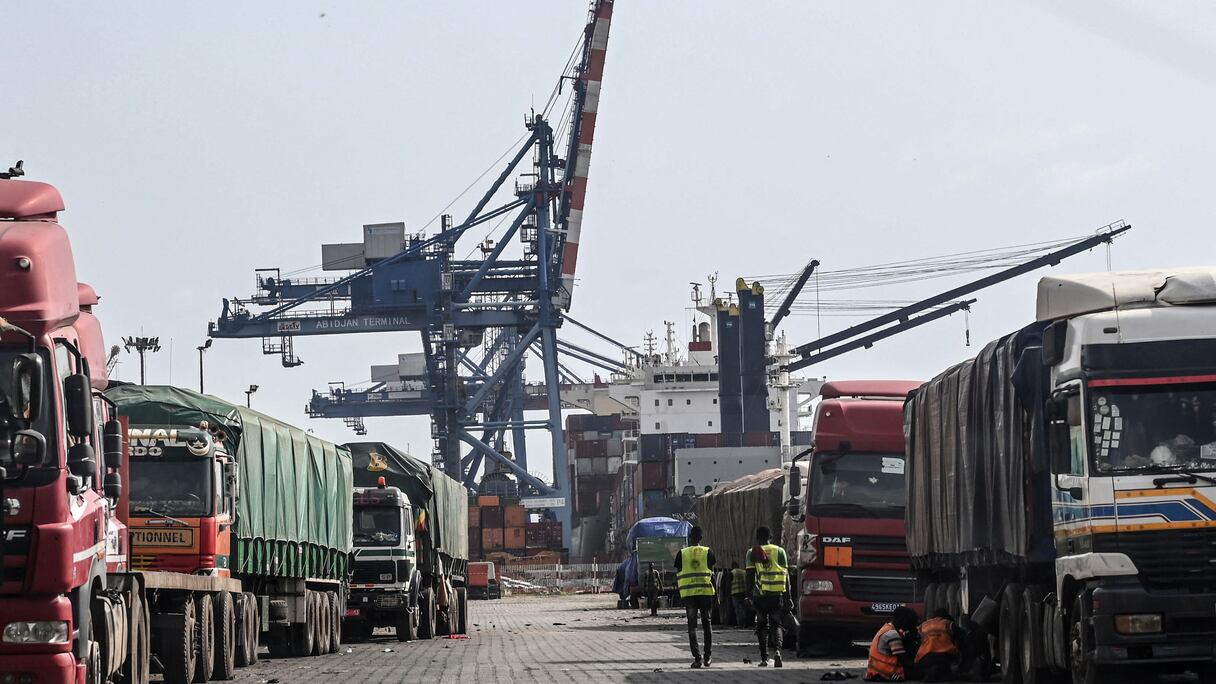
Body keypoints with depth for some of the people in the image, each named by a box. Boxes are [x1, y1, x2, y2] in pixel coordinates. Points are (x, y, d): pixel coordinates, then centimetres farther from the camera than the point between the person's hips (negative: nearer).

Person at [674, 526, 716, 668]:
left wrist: (678, 592, 11)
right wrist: (715, 593, 8)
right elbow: (712, 574, 2)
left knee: (692, 626, 1)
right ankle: (707, 657, 14)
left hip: (688, 593, 0)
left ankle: (697, 658, -9)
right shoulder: (707, 552, 2)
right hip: (706, 591, 0)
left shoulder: (682, 554, 3)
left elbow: (677, 575, 3)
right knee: (706, 624, 13)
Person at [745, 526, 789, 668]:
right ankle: (777, 650, -18)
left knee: (762, 625, 10)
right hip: (777, 594, 0)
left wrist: (749, 594, 1)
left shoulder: (752, 553, 3)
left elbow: (750, 575, -2)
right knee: (776, 624, 7)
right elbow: (786, 574, 4)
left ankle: (764, 658, 7)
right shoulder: (779, 551, 5)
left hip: (760, 594, 0)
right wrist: (787, 595, 9)